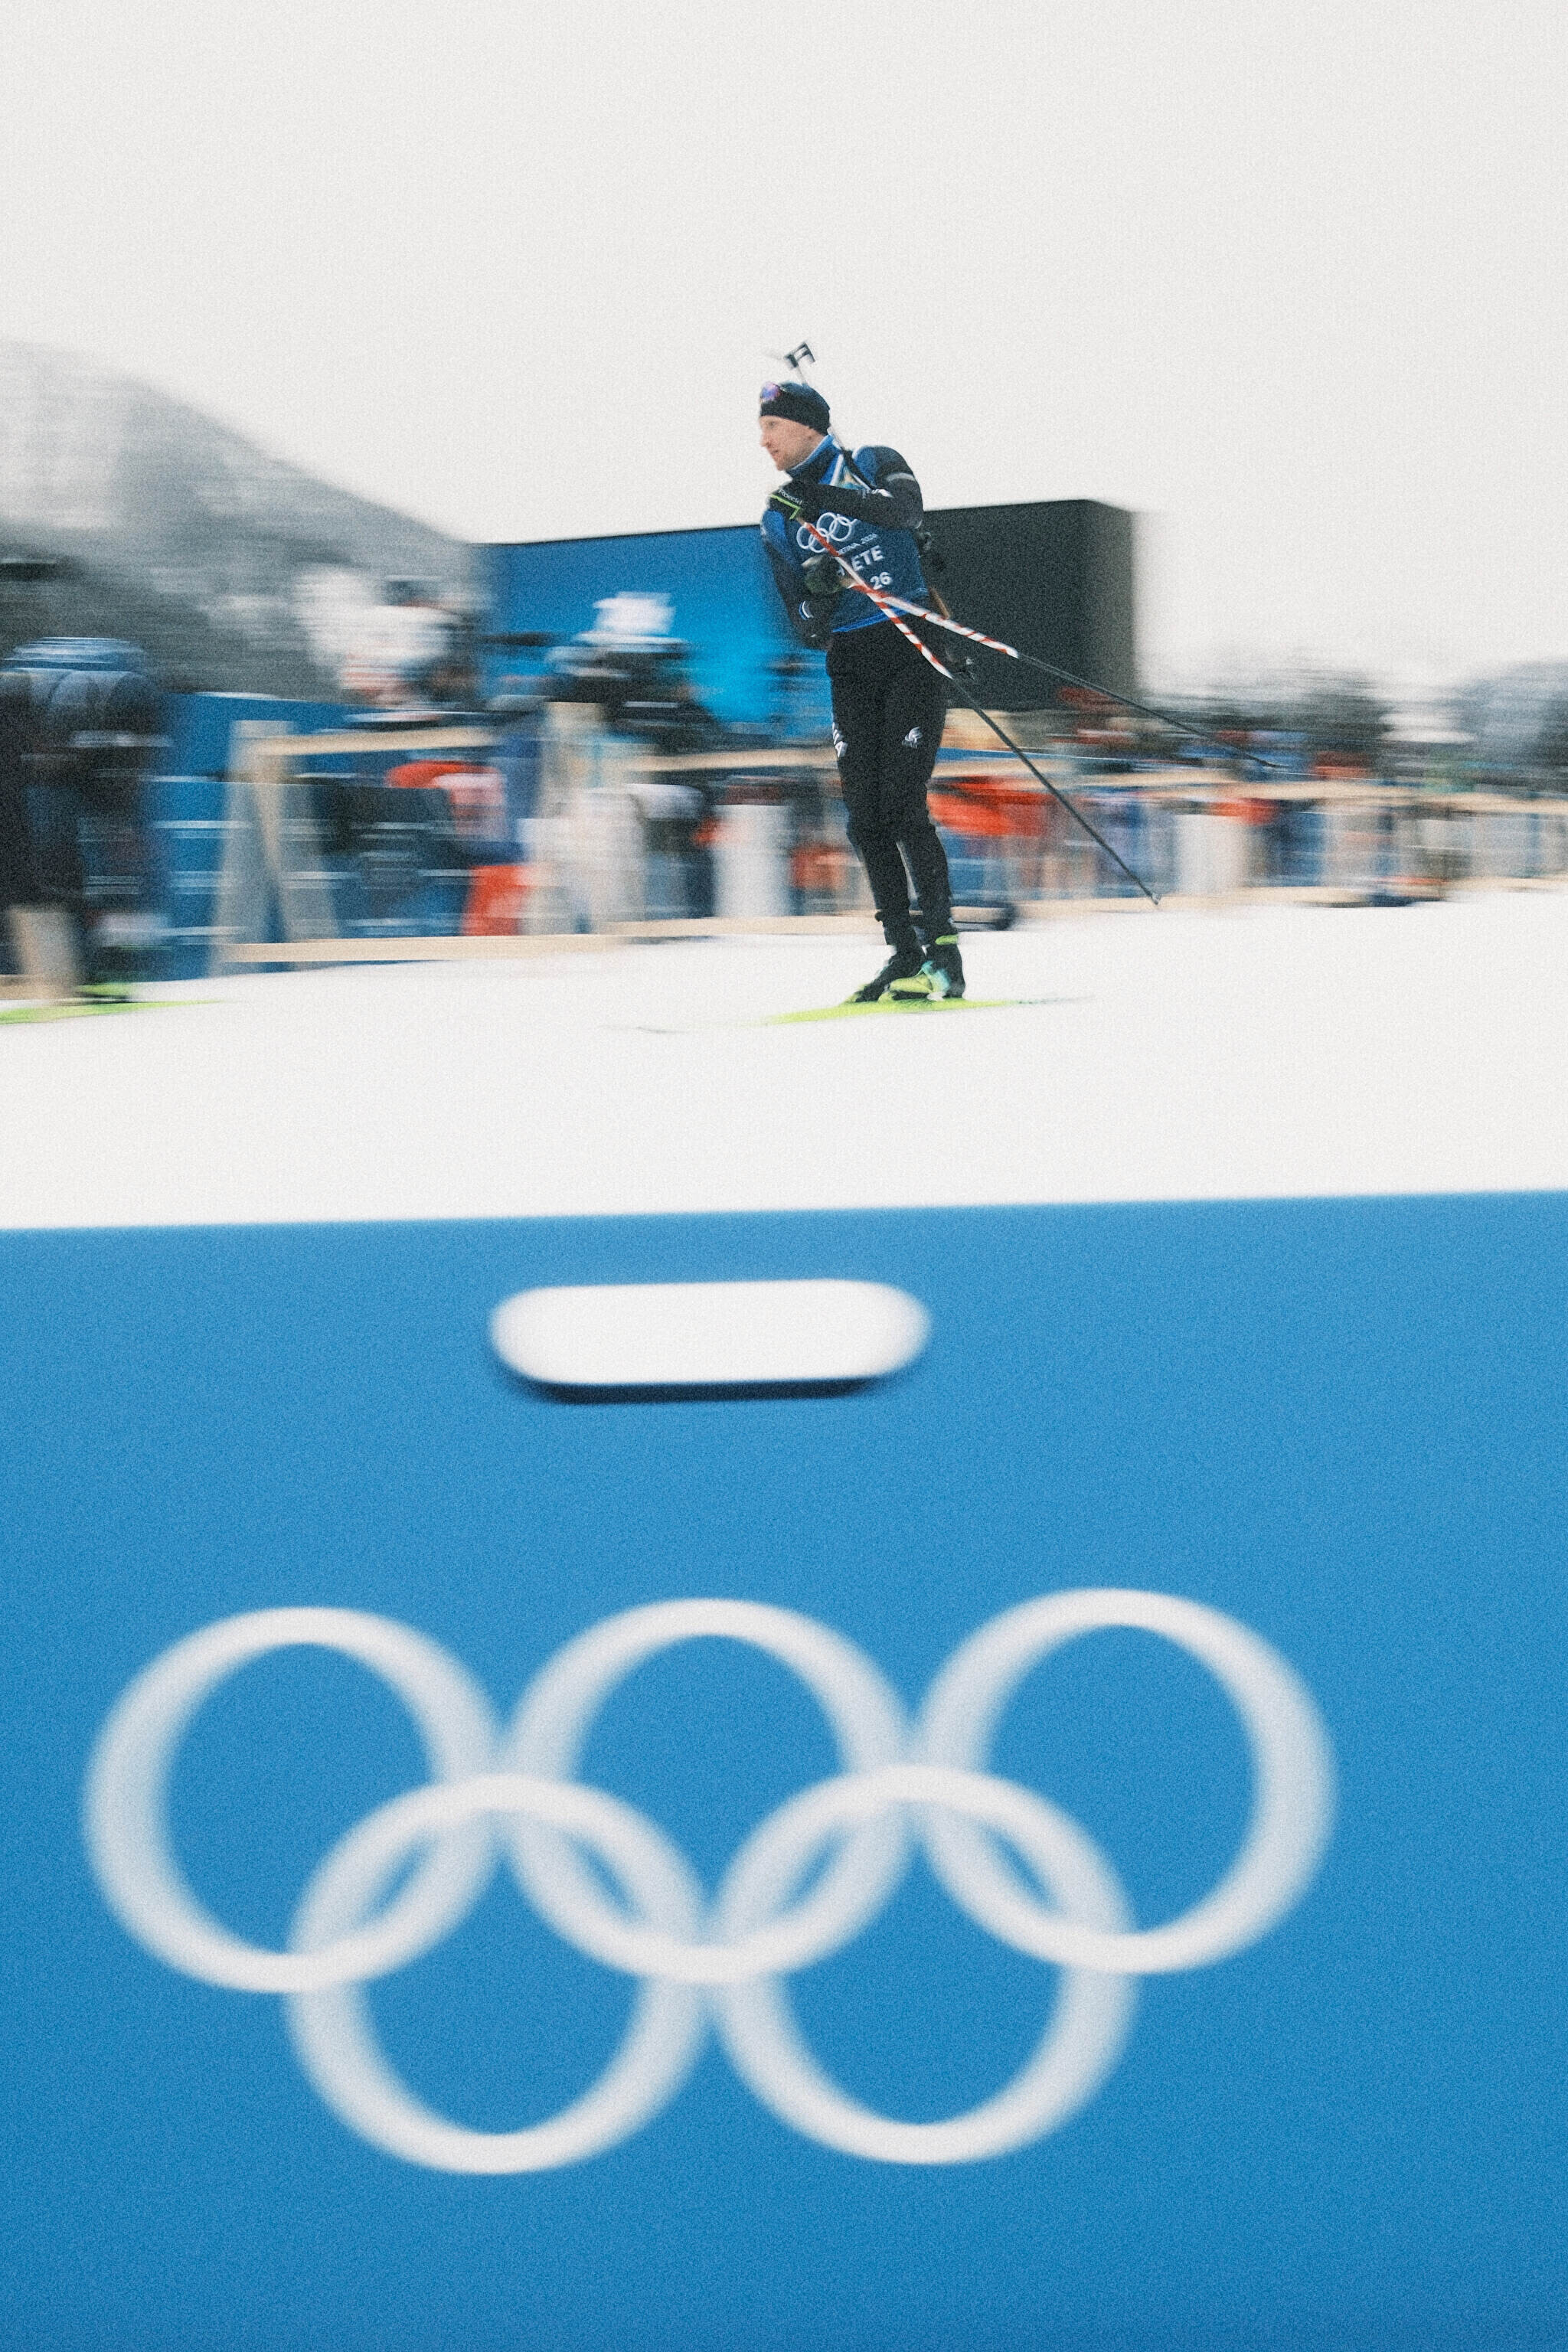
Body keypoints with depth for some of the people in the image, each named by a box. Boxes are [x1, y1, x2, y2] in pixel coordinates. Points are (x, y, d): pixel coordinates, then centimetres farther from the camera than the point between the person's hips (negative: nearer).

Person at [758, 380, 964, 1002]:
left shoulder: (874, 465, 1)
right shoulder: (779, 520, 11)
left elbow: (906, 509, -23)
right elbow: (806, 632, 7)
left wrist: (821, 495, -30)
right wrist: (817, 593, -15)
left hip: (911, 646, -5)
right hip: (849, 665, 5)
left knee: (901, 804, -15)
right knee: (865, 816, -3)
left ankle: (943, 951, -11)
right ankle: (905, 954, 2)